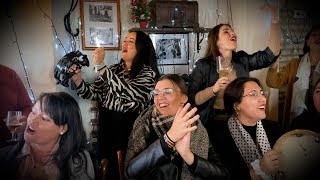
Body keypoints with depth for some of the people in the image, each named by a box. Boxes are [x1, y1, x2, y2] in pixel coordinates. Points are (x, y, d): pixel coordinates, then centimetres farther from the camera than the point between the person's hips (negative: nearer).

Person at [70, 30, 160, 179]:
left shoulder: (148, 72, -6)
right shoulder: (114, 69, 11)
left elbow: (128, 93, -24)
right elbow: (94, 93, 6)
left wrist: (100, 66, -23)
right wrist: (78, 79, -12)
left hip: (129, 132, -4)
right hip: (106, 128, 5)